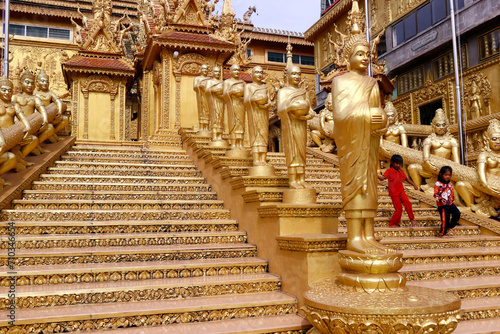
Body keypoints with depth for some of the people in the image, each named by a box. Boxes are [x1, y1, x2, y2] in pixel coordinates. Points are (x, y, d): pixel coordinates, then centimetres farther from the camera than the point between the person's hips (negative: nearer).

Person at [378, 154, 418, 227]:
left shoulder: (401, 171, 7)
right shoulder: (389, 171, -10)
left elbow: (406, 179, 22)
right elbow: (382, 178, -25)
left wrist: (414, 185, 17)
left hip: (401, 191, 5)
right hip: (394, 193, -5)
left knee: (407, 202, -22)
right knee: (398, 209, -4)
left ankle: (412, 219, -8)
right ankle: (392, 224, 15)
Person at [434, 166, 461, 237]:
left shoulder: (450, 184, 10)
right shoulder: (438, 184, -10)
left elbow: (452, 194, 19)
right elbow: (435, 195, -11)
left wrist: (453, 201, 15)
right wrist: (440, 199, -25)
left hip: (450, 204, 6)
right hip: (442, 205, -6)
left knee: (457, 213, -9)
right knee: (445, 219, -9)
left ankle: (450, 227, 11)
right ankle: (443, 234, 6)